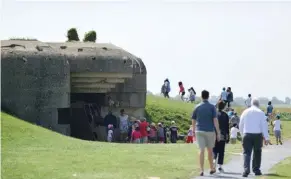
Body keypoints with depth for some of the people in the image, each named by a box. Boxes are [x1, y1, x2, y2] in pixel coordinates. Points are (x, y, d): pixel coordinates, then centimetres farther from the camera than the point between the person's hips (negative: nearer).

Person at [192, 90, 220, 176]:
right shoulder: (212, 107, -4)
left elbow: (193, 120, 8)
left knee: (202, 150, -1)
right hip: (209, 131, -1)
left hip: (199, 131, 1)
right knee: (210, 150, 14)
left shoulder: (197, 107, 3)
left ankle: (202, 170, -8)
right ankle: (212, 168, 25)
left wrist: (194, 131, 21)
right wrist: (218, 132, -7)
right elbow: (215, 120, -10)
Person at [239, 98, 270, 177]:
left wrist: (243, 134, 26)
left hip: (247, 135, 1)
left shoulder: (245, 112, 6)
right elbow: (264, 126, -3)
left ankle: (246, 169, -18)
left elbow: (241, 125, 12)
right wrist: (266, 138, 0)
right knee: (257, 152, 14)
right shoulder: (261, 113, -1)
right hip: (258, 135, -1)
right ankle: (256, 170, 18)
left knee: (246, 153, 0)